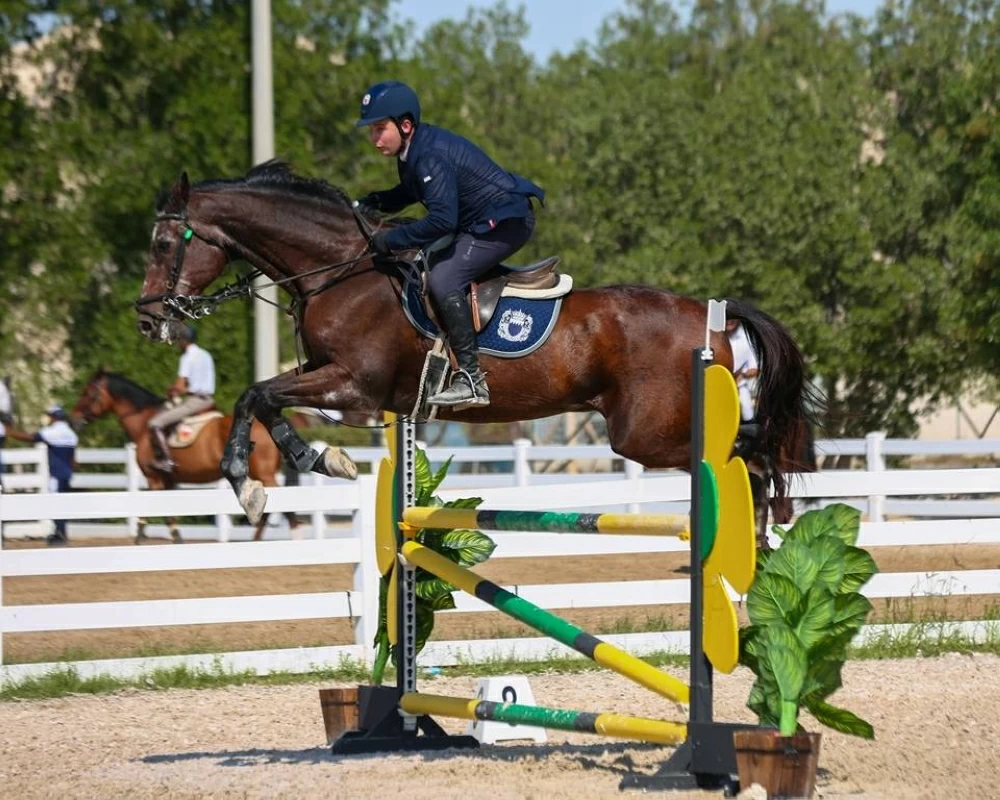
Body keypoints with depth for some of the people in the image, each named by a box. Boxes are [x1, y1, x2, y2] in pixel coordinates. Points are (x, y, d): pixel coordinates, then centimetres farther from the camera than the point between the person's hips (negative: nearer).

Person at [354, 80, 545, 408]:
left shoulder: (430, 157, -25)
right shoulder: (413, 150, 7)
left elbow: (442, 219, -33)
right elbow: (407, 194, 24)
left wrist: (391, 239, -27)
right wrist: (369, 204, 5)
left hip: (506, 221, -11)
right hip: (481, 222, 11)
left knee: (444, 280, -24)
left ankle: (471, 379, -27)